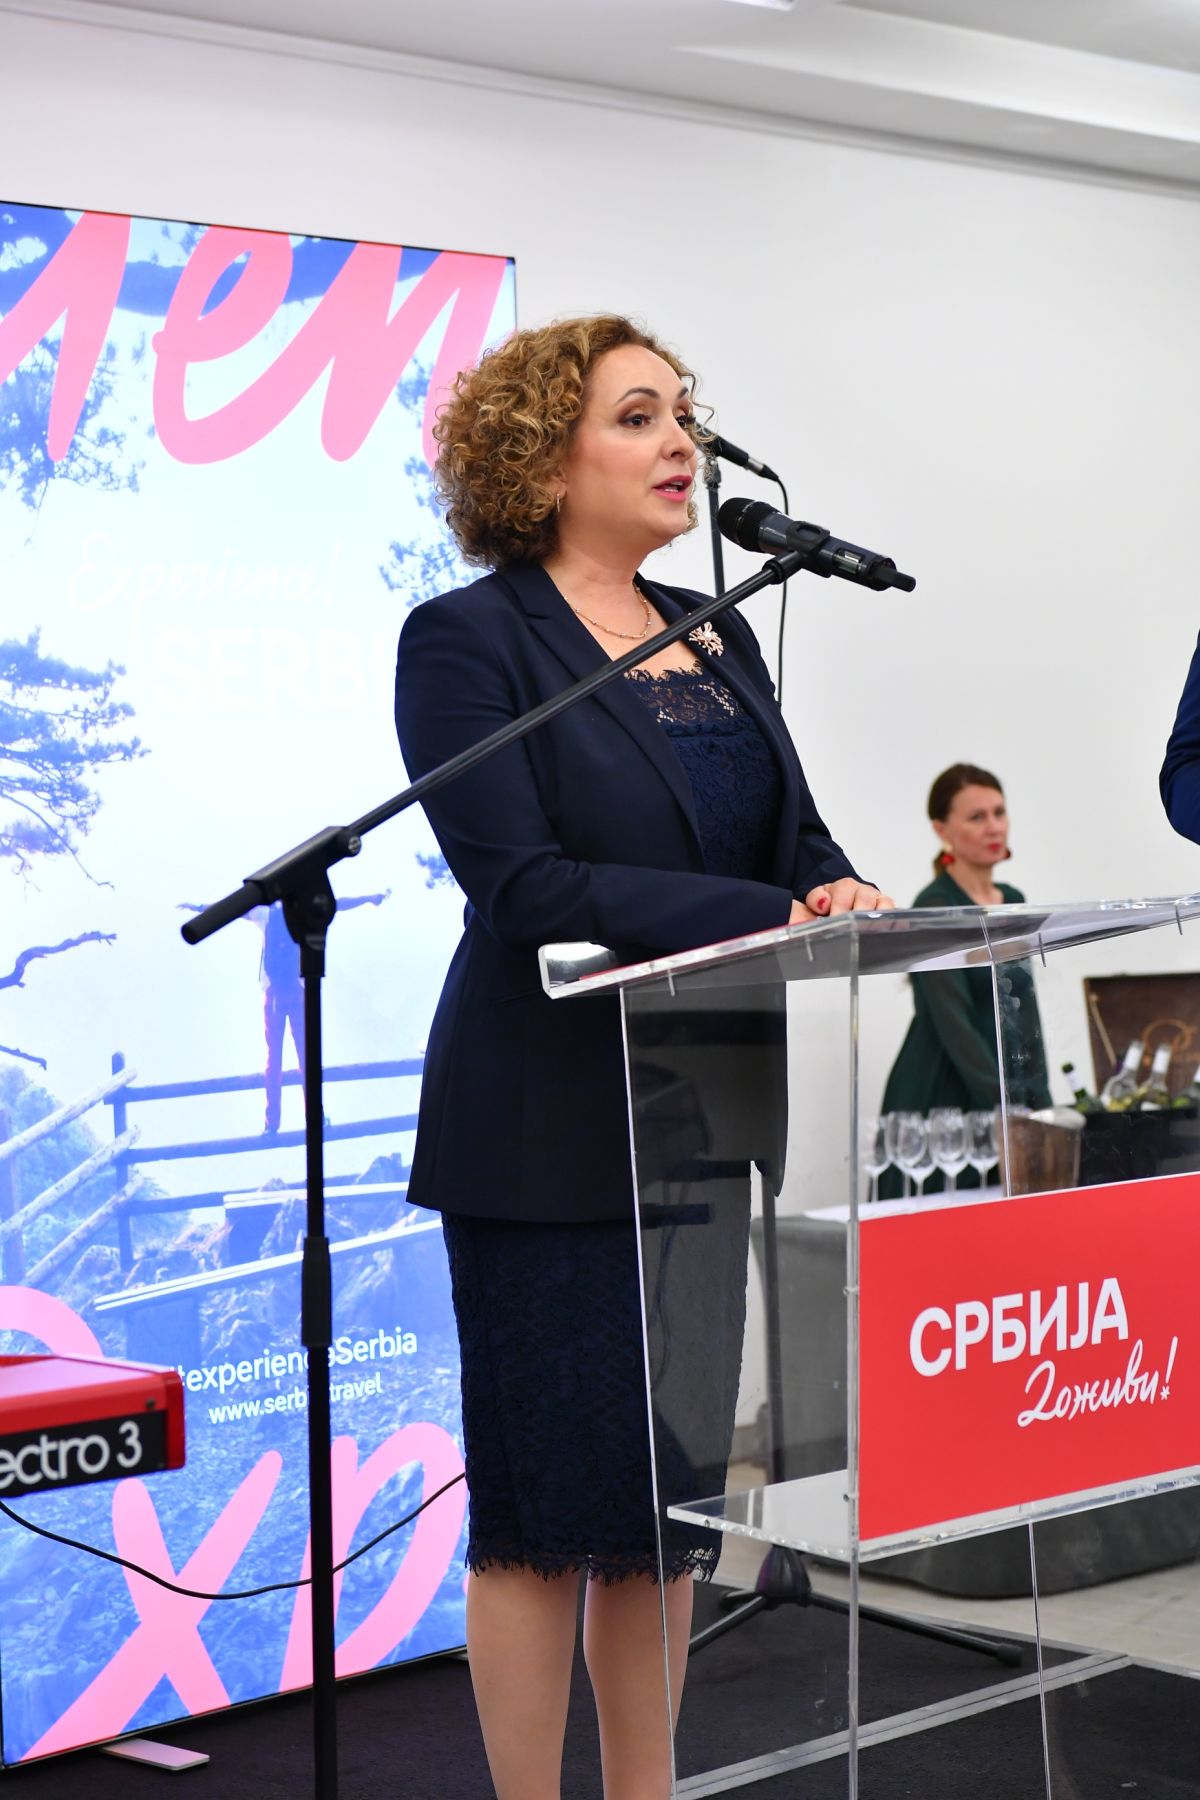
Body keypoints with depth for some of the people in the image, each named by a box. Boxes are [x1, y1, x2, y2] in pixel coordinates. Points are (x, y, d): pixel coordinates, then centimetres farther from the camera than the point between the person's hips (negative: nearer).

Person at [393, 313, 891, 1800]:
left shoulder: (717, 638, 14)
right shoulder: (467, 640, -8)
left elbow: (799, 840, 10)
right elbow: (521, 883, -18)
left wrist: (852, 901, -15)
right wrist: (765, 919, -25)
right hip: (550, 1135, -7)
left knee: (674, 1491, 13)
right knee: (549, 1501, 1)